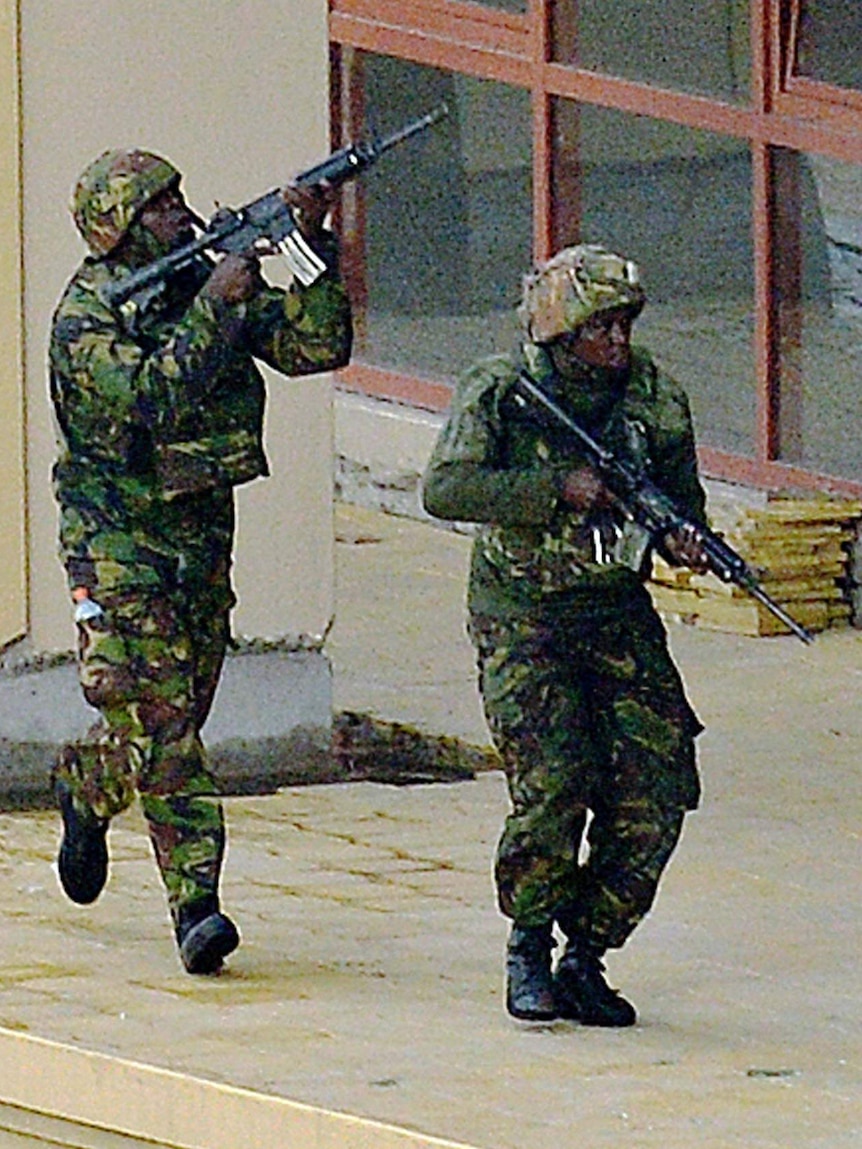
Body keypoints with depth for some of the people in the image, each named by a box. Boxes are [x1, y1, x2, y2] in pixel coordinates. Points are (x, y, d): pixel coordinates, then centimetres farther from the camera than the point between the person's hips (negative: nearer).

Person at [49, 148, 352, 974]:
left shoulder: (211, 282, 6)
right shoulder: (87, 313, -11)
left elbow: (318, 345, 0)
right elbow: (147, 401, -26)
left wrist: (313, 246, -11)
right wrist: (212, 309, -25)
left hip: (203, 531, 6)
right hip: (119, 536, -6)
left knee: (172, 717, 14)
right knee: (160, 720, -13)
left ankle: (84, 785, 45)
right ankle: (195, 902, -14)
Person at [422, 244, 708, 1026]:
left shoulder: (654, 399, 3)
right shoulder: (498, 394, -8)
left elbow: (680, 495, 14)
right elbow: (445, 489, -19)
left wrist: (685, 540, -10)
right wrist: (560, 488, -24)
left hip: (619, 614, 4)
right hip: (523, 617, -4)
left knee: (657, 788, -9)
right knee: (554, 781, -21)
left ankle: (586, 955, 7)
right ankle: (529, 952, 1)